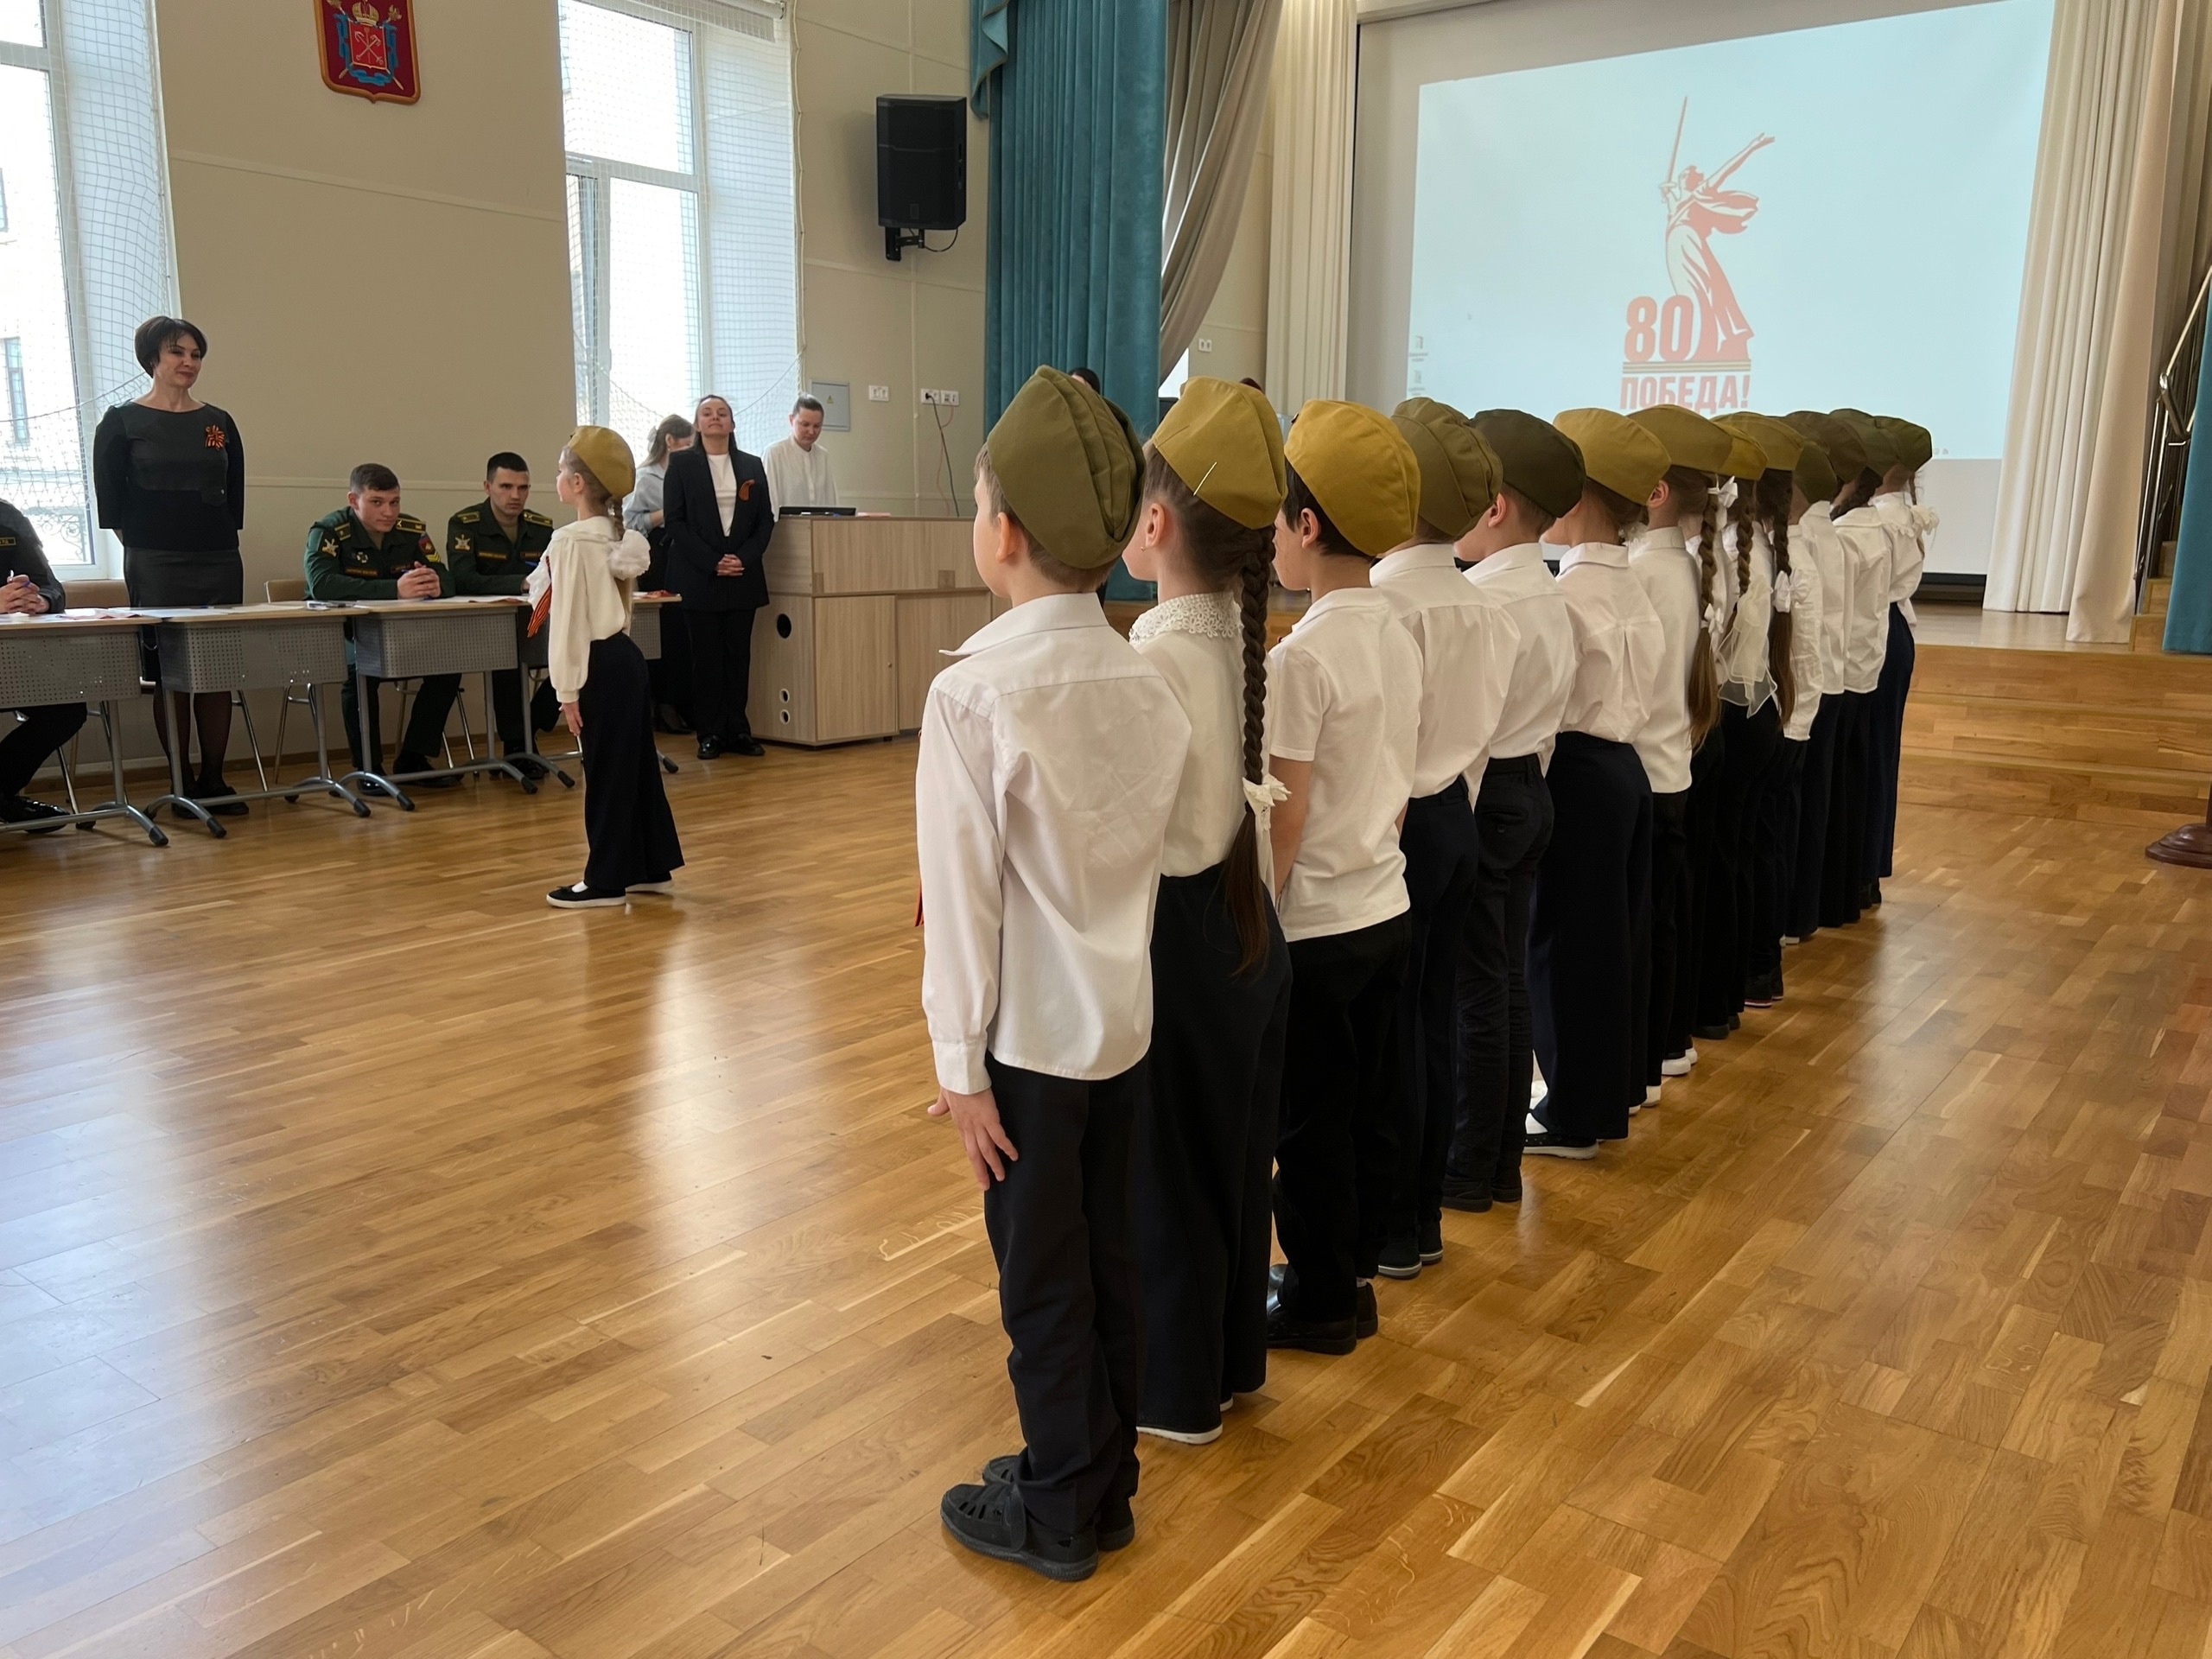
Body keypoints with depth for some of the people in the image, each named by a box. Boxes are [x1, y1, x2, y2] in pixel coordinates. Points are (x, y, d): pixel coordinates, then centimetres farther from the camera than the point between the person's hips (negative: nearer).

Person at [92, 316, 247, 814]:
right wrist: (141, 547, 2)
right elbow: (109, 496, 2)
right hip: (156, 567, -3)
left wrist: (221, 540, 8)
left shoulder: (219, 423, 11)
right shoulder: (122, 422, 2)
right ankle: (182, 784, 3)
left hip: (221, 564, 3)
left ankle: (213, 779, 9)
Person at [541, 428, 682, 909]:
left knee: (606, 773, -3)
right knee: (634, 764, 13)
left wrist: (568, 690, -13)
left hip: (601, 665, -9)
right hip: (625, 656, 9)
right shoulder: (615, 535, 13)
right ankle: (652, 866, 22)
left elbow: (570, 617, -16)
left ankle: (606, 881, 5)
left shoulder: (571, 540, -14)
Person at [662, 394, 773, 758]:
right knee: (706, 656, 0)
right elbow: (675, 520, -5)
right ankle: (710, 733, 4)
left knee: (739, 654, 4)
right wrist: (712, 562, -14)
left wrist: (745, 558, -8)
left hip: (743, 576, 3)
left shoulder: (751, 465, 11)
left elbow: (766, 519, 8)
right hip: (700, 577, -3)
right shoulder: (681, 464, 2)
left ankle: (737, 729, 10)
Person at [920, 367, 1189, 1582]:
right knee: (1107, 1259, 18)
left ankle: (1058, 1514, 28)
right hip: (1125, 1021, 6)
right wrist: (1111, 964, 16)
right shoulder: (1148, 681, -3)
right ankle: (1103, 1485, 36)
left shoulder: (972, 692, -19)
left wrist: (961, 1063, -8)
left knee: (1042, 1281, 10)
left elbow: (961, 893, -15)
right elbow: (1149, 858, 4)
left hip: (1028, 1036, -6)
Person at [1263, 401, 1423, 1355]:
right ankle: (1352, 1273, 32)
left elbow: (1285, 818, -19)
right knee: (1366, 1107, 18)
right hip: (1386, 908, 8)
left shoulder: (1301, 657, -20)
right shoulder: (1399, 639, 4)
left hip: (1316, 925, -8)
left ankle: (1320, 1299, 21)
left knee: (1309, 1124, 7)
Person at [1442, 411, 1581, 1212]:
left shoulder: (1479, 598, -19)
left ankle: (1467, 1168, 14)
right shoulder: (1549, 596, 9)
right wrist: (1524, 784, 19)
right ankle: (1500, 1161, 25)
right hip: (1529, 792, 9)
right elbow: (1543, 718, 13)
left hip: (1479, 799, -9)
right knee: (1506, 979, 14)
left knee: (1472, 986, 1)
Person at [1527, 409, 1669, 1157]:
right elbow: (1636, 681, 10)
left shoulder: (1569, 592, -17)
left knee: (1562, 941, 2)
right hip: (1623, 764, 9)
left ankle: (1573, 1114, 13)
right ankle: (1608, 1086, 30)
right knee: (1606, 934, 17)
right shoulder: (1629, 584, 9)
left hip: (1577, 773, -9)